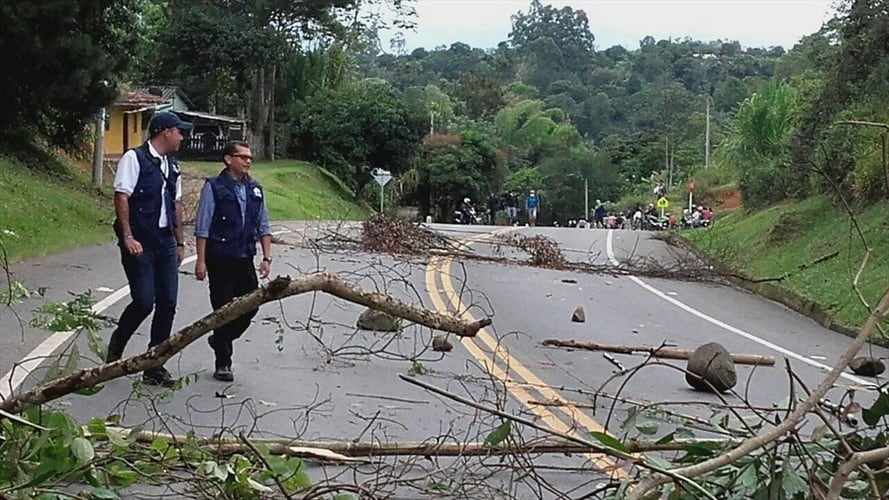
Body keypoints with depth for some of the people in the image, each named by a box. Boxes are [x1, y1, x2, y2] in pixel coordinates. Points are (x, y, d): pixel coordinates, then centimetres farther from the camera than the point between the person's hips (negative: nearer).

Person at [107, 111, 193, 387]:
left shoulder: (172, 165, 16)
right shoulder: (134, 158, -7)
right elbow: (121, 197, -12)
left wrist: (180, 242, 18)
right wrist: (128, 237, -19)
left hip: (165, 241, 7)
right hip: (139, 242, -7)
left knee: (167, 303, 3)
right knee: (144, 301, -12)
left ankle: (155, 367, 11)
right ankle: (115, 348, 16)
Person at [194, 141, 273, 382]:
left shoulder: (255, 189, 8)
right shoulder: (214, 187, -7)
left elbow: (263, 226, 13)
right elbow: (202, 227, -8)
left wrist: (266, 258, 5)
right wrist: (201, 260, -11)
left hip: (245, 258, 5)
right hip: (220, 259, -5)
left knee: (251, 305, 4)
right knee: (223, 308, 0)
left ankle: (220, 340, 29)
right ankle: (223, 363, 12)